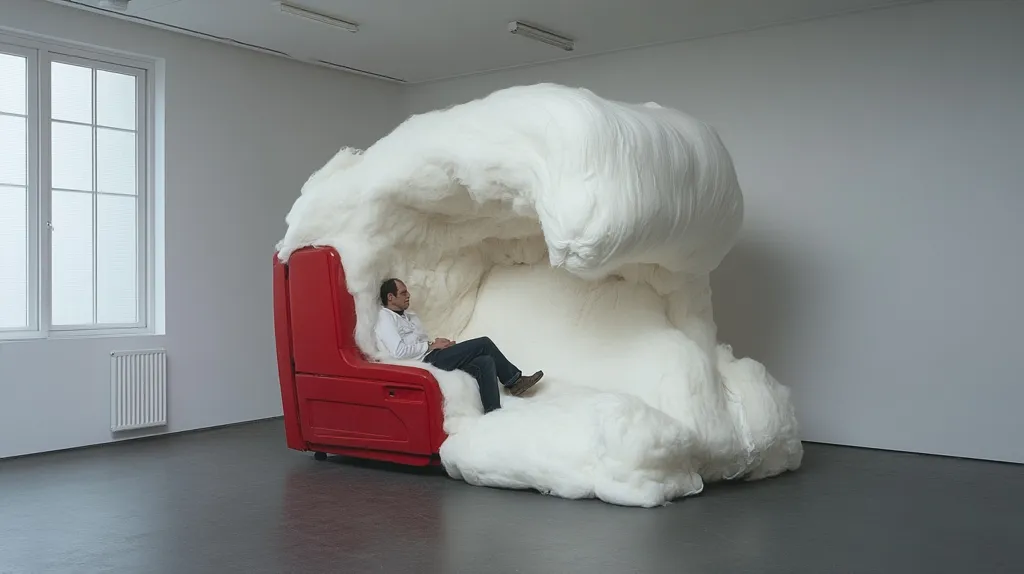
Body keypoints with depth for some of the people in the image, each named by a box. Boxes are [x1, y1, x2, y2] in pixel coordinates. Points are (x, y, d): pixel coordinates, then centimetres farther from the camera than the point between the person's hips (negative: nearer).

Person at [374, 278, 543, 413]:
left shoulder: (407, 314, 23)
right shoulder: (385, 319, -7)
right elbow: (399, 351, -20)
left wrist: (440, 343, 2)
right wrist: (431, 346, -13)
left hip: (433, 356, 9)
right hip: (427, 361, -9)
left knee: (485, 362, -11)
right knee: (484, 344, -12)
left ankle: (493, 414, -9)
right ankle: (514, 379, 3)